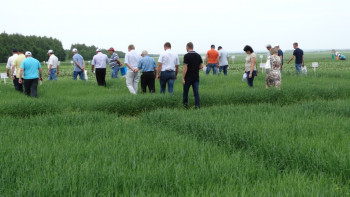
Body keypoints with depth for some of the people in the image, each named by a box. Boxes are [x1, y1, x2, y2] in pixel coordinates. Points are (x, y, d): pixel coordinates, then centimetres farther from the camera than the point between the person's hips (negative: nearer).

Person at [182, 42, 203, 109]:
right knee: (196, 92, 2)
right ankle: (197, 105, -6)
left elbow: (185, 68, -16)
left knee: (185, 91, 13)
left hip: (188, 77, -4)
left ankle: (185, 103, 23)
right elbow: (201, 66, 5)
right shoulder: (198, 55, 5)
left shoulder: (186, 56, -12)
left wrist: (183, 78, -12)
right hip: (196, 77, 4)